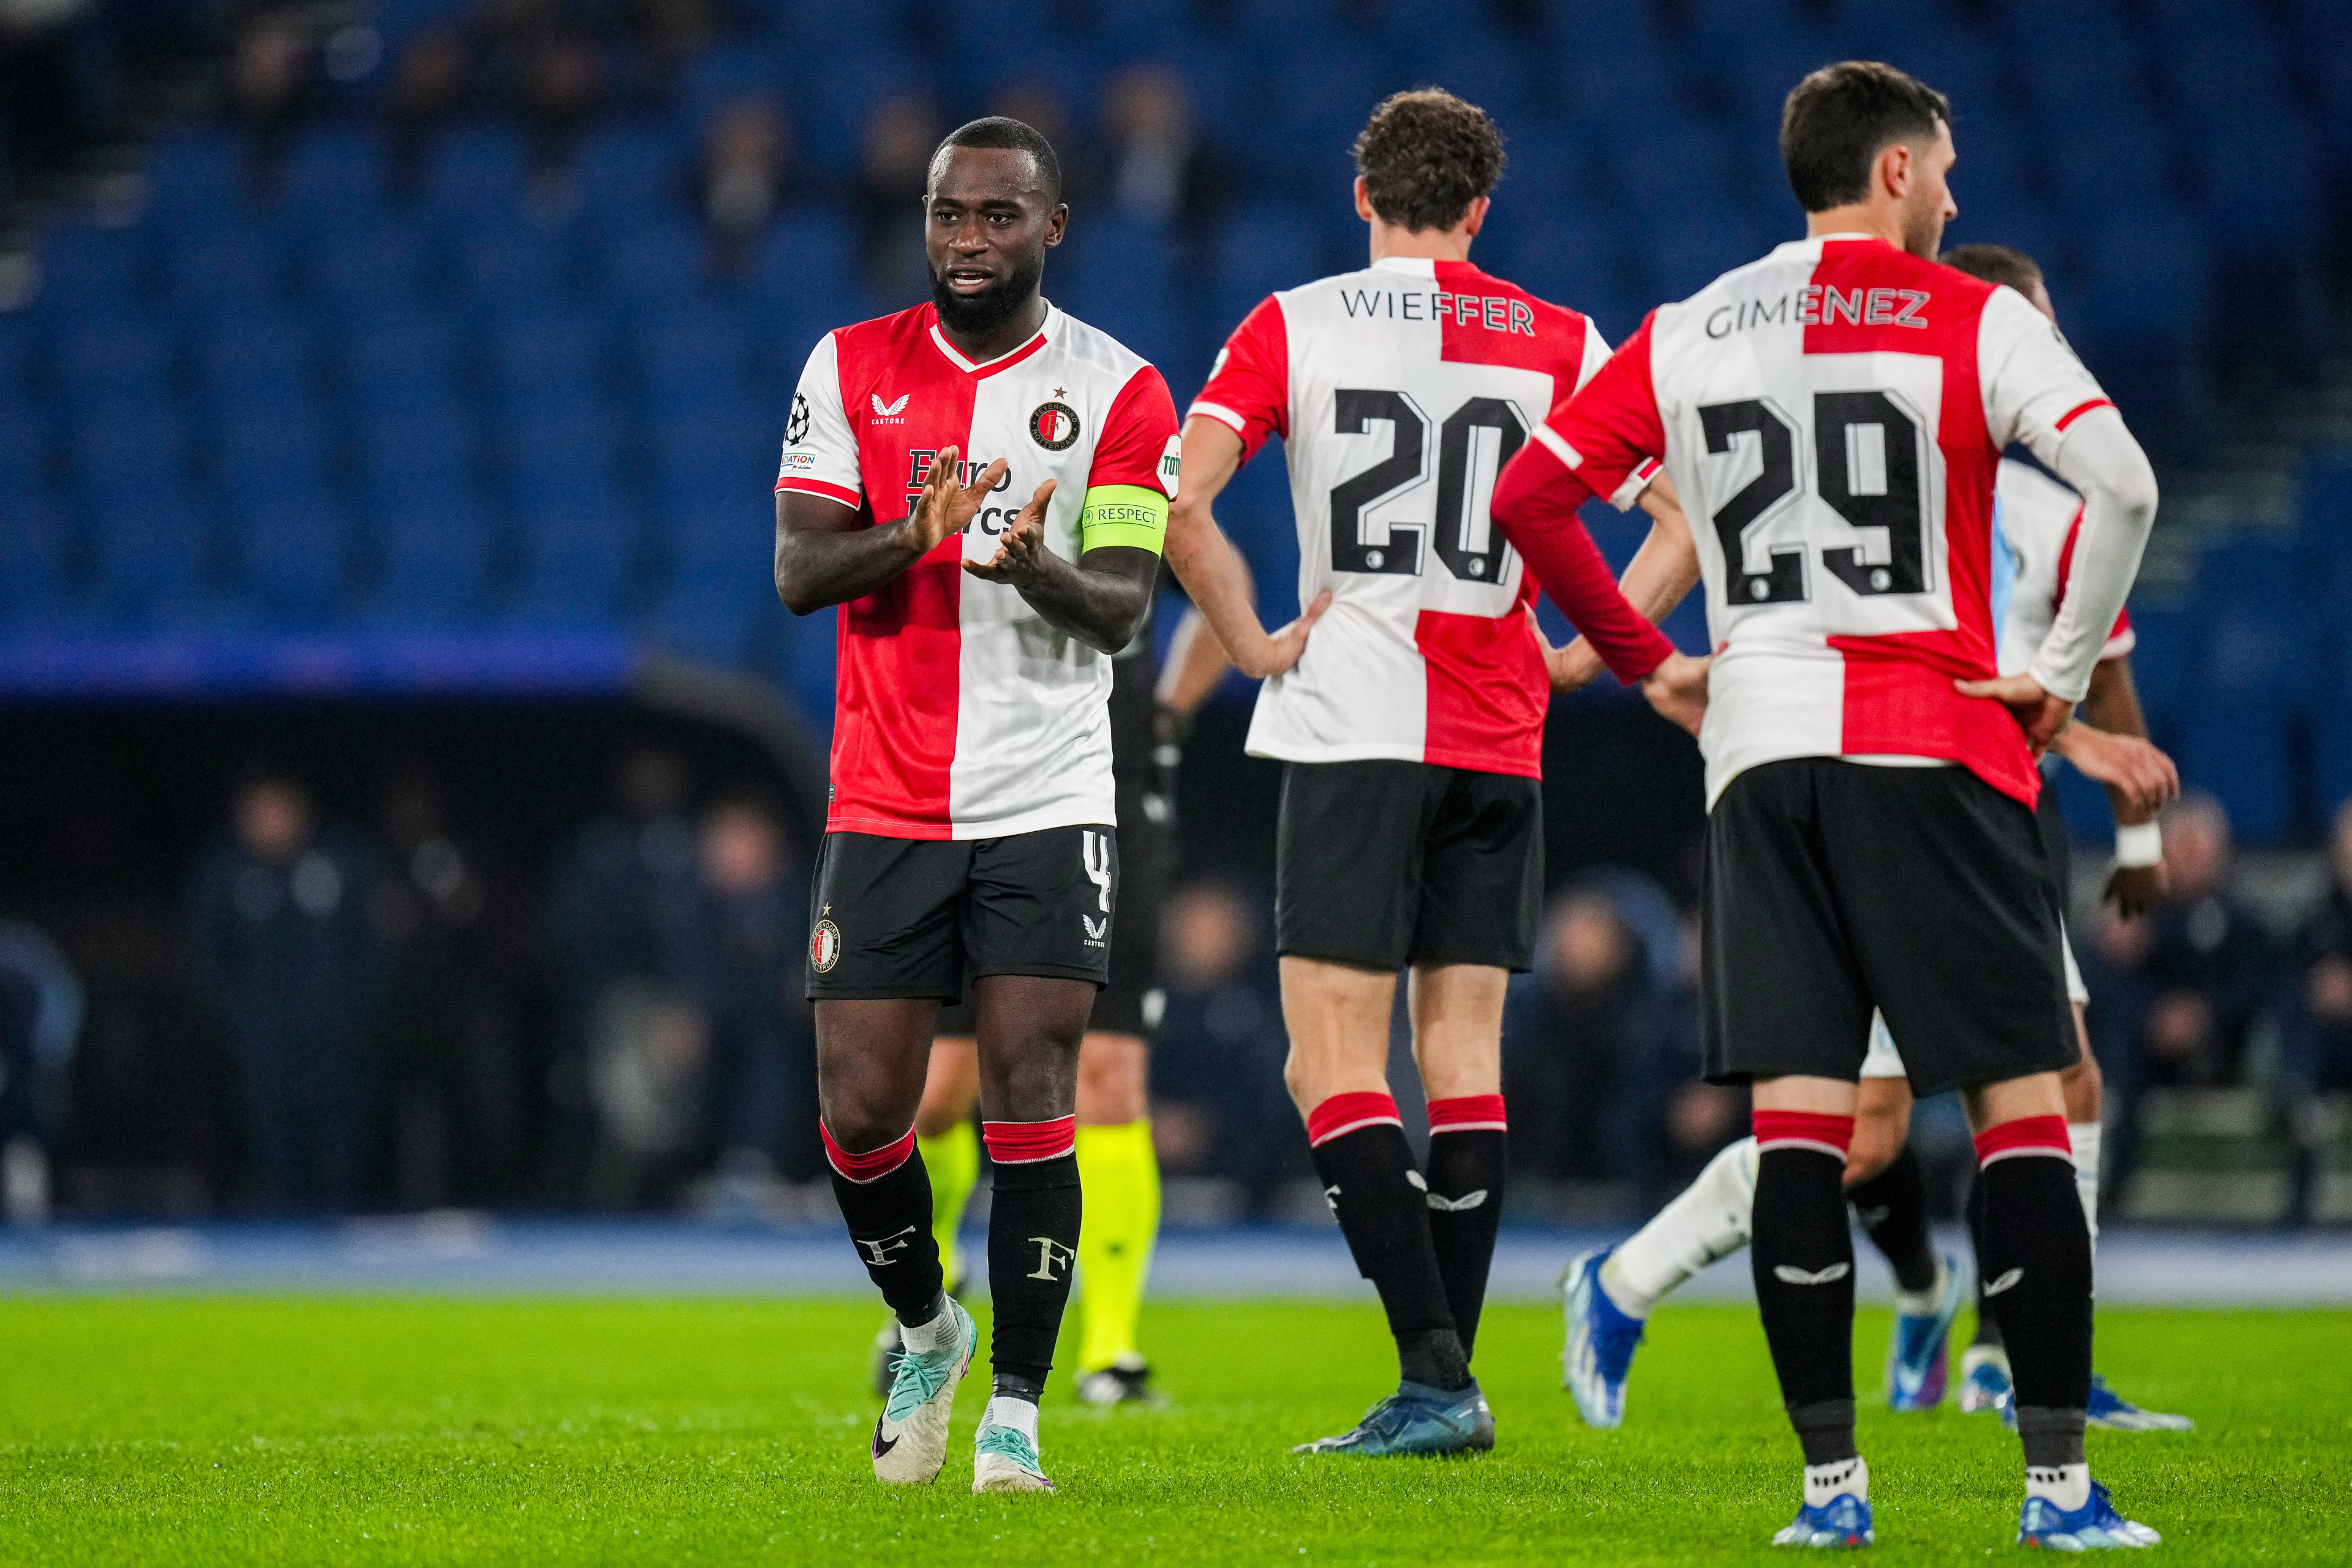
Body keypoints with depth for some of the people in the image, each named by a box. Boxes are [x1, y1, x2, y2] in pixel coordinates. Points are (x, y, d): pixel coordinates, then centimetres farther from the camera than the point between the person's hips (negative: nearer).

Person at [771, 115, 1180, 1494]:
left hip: (1048, 803, -2)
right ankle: (926, 1328, 29)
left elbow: (1123, 607, -8)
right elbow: (798, 570, -3)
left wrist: (1036, 565, -31)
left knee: (1032, 1101, -10)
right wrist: (912, 535, -24)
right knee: (861, 1113, 1)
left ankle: (1016, 1413, -4)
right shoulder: (852, 370, 5)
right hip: (885, 802, 2)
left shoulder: (1118, 394, -1)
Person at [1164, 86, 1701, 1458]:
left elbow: (1177, 504, -10)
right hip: (1500, 740, 3)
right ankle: (1450, 1386, 7)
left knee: (1334, 1062, -3)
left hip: (1350, 727, -3)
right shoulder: (1559, 342, 6)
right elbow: (1684, 511, 0)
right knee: (1465, 1052, 8)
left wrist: (1249, 641, 0)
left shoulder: (1292, 328, 0)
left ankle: (1434, 1374, -15)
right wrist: (1598, 650, 11)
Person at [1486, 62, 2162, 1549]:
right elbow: (2122, 486, -16)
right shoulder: (1972, 321, -2)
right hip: (1933, 752, -4)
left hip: (1761, 755, 4)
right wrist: (2067, 670, -6)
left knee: (1798, 1116, 3)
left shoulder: (1685, 336, 11)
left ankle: (1831, 1480, -1)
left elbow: (1525, 497, 11)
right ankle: (2061, 1482, -4)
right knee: (2020, 1101, 0)